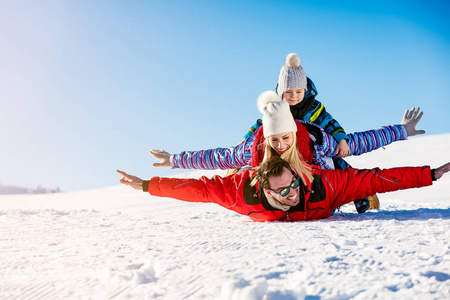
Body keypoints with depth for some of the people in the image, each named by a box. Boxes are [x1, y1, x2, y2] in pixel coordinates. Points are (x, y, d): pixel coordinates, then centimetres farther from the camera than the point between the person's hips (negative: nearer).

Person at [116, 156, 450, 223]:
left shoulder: (322, 185, -44)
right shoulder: (242, 190, -44)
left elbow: (372, 179, -42)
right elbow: (198, 188, -38)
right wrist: (147, 185, -36)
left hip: (321, 215, 1)